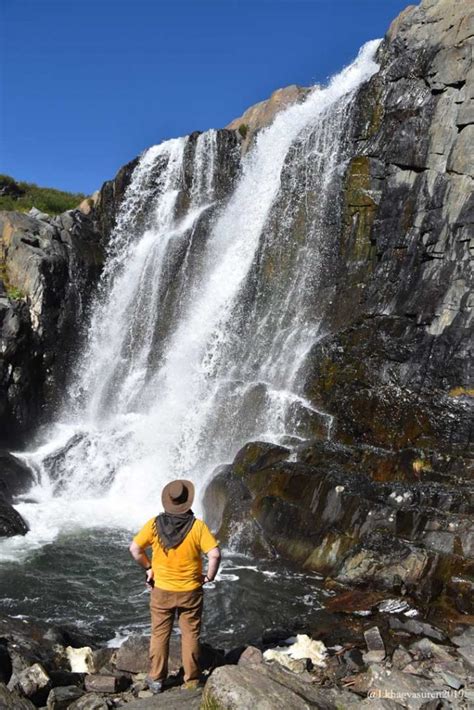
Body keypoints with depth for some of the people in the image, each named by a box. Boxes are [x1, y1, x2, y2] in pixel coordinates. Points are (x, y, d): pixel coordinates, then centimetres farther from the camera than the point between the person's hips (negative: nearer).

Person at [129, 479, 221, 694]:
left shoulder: (155, 524, -10)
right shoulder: (197, 526, -15)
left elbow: (135, 549, -6)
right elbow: (215, 554, -21)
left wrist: (148, 567, 7)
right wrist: (209, 576, -5)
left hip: (161, 590, 1)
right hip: (190, 592, -1)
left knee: (159, 635, 16)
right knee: (190, 636, 14)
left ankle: (156, 679, 27)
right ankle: (191, 681, 23)